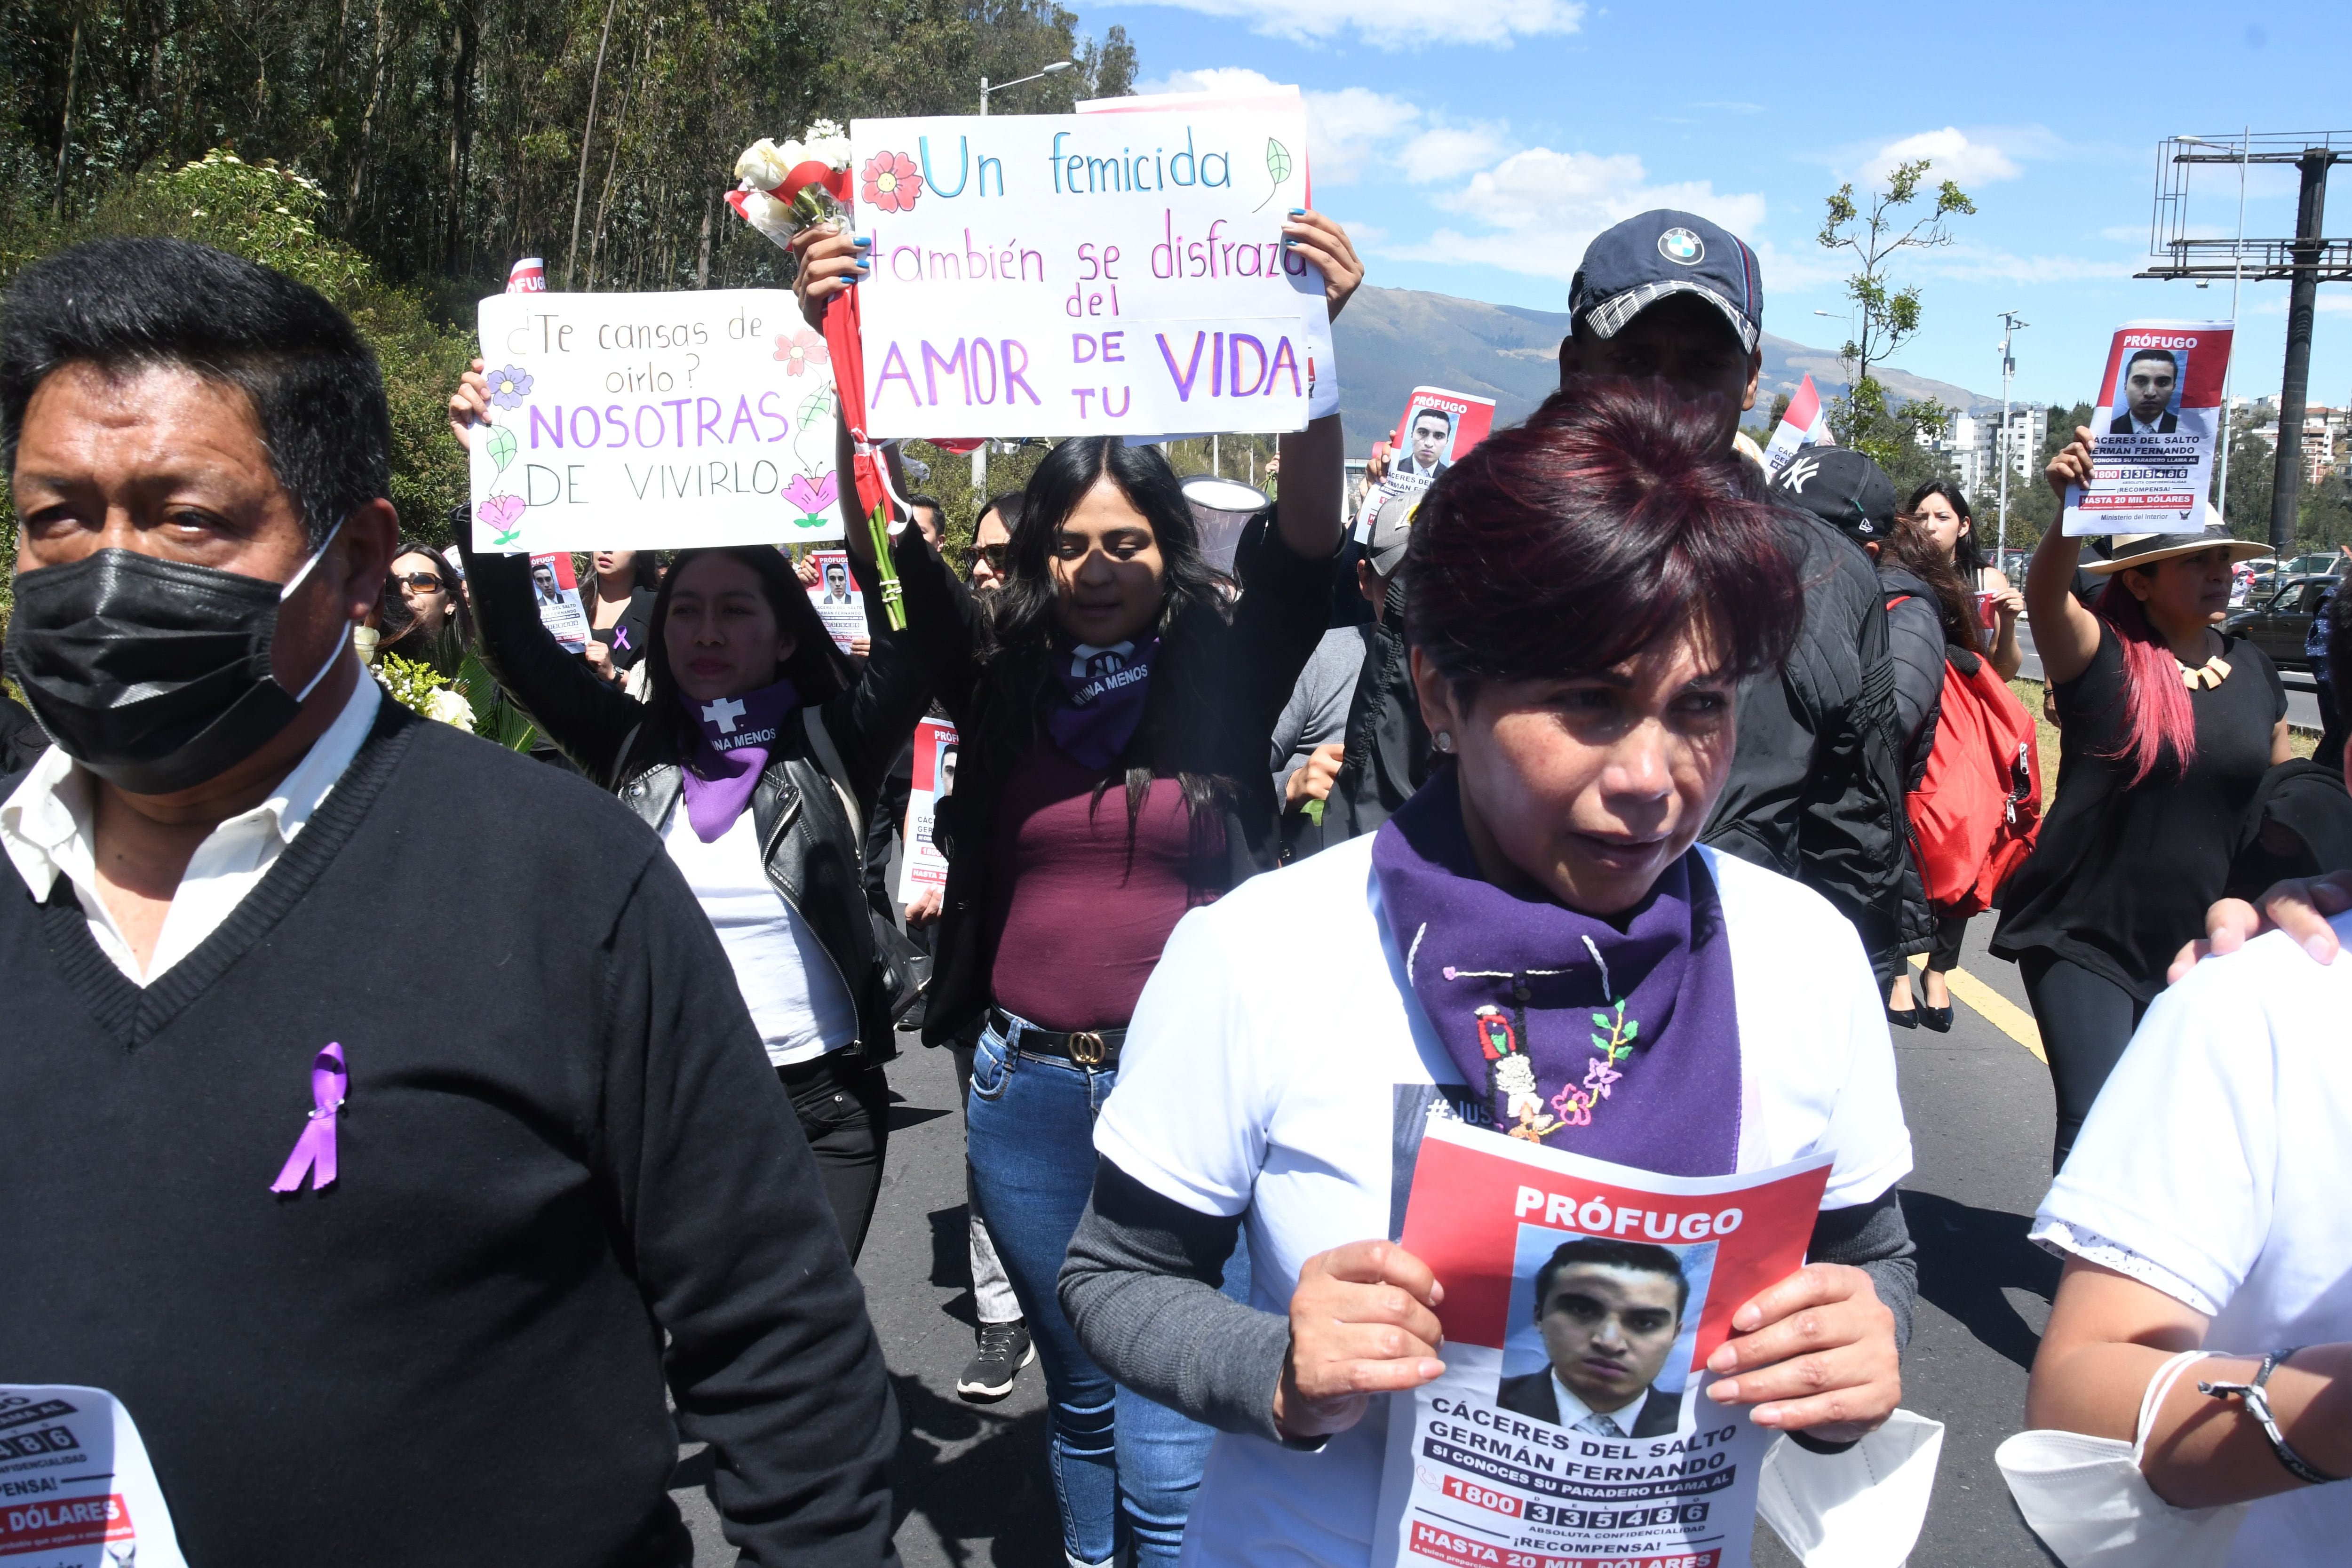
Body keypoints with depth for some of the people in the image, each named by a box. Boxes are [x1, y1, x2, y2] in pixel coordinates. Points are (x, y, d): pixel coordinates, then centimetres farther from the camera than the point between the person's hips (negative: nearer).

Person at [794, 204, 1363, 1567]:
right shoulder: (1002, 674, 2)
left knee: (1167, 1440, 0)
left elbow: (1307, 533, -14)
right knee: (1078, 1391, 21)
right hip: (1027, 1087, 3)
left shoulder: (1228, 670, -2)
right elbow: (882, 538, -4)